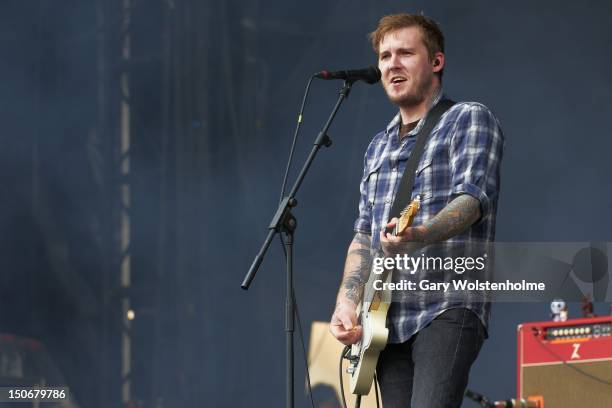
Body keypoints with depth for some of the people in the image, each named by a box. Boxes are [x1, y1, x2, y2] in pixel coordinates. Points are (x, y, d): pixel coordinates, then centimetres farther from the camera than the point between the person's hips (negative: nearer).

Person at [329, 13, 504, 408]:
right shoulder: (379, 148, 22)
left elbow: (474, 198, -16)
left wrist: (419, 235, -36)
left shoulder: (470, 119, 0)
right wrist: (348, 302, 5)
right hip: (388, 321, 8)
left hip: (449, 306, -7)